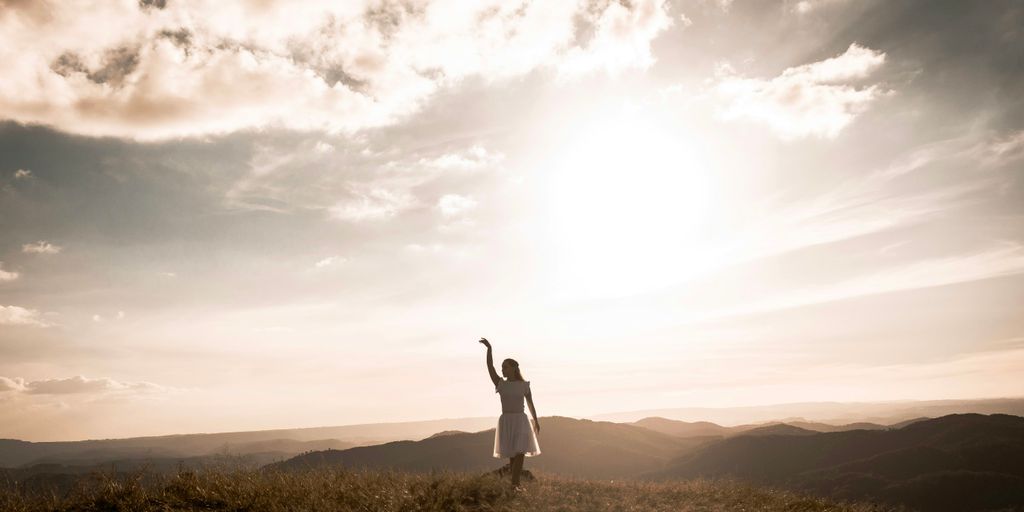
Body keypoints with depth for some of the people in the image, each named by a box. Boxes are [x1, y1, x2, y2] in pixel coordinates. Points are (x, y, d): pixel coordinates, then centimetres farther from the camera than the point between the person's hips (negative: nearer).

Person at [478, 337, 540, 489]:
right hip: (505, 421, 1)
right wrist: (489, 348, -16)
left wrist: (536, 422, 20)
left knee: (519, 453, -11)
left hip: (521, 421, -1)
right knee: (512, 455, 4)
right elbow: (490, 367, -6)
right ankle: (516, 484, 14)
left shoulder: (524, 385, 4)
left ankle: (514, 485, -13)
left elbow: (530, 404, 14)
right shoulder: (501, 384, 5)